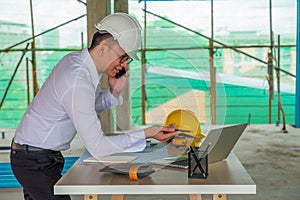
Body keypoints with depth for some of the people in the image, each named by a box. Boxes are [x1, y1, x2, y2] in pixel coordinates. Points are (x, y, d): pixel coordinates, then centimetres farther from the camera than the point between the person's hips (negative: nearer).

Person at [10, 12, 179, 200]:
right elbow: (97, 147, -29)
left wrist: (114, 92, -9)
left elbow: (91, 106, 11)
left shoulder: (77, 59, -2)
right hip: (36, 163, -10)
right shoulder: (77, 82, -30)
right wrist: (146, 134, -27)